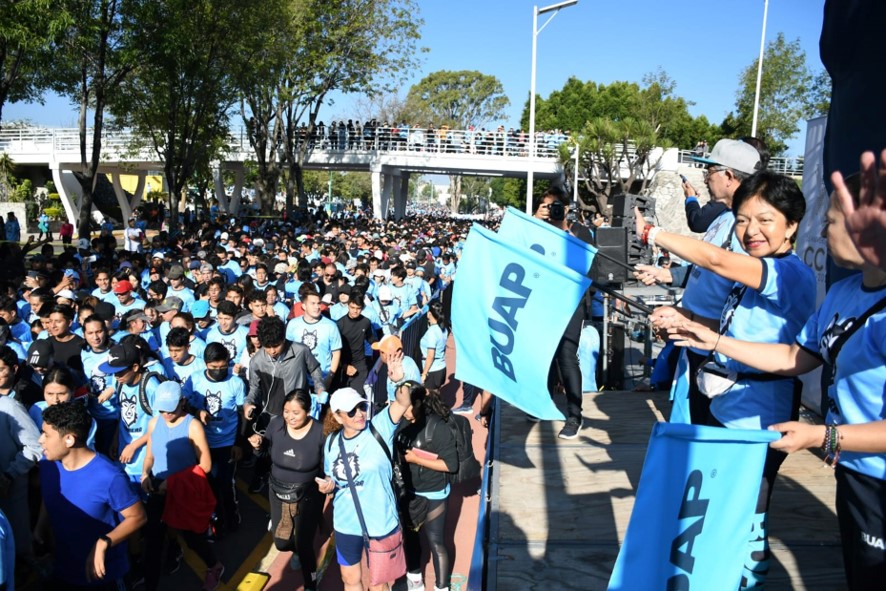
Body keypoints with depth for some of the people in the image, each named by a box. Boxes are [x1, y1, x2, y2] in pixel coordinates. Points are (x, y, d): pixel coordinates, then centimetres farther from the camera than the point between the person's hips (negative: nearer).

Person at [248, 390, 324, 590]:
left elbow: (327, 467, -12)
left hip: (308, 498, -4)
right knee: (281, 543, 20)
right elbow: (265, 450, 3)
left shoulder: (320, 432, -23)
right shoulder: (276, 424, -15)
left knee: (304, 544, 3)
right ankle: (297, 551, 59)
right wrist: (258, 444, -18)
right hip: (278, 494, 4)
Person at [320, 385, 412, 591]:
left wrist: (403, 386, -54)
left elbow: (402, 403, -35)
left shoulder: (379, 428, -17)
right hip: (346, 523, 4)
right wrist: (328, 485, -11)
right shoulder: (332, 442, -4)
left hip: (380, 522, -3)